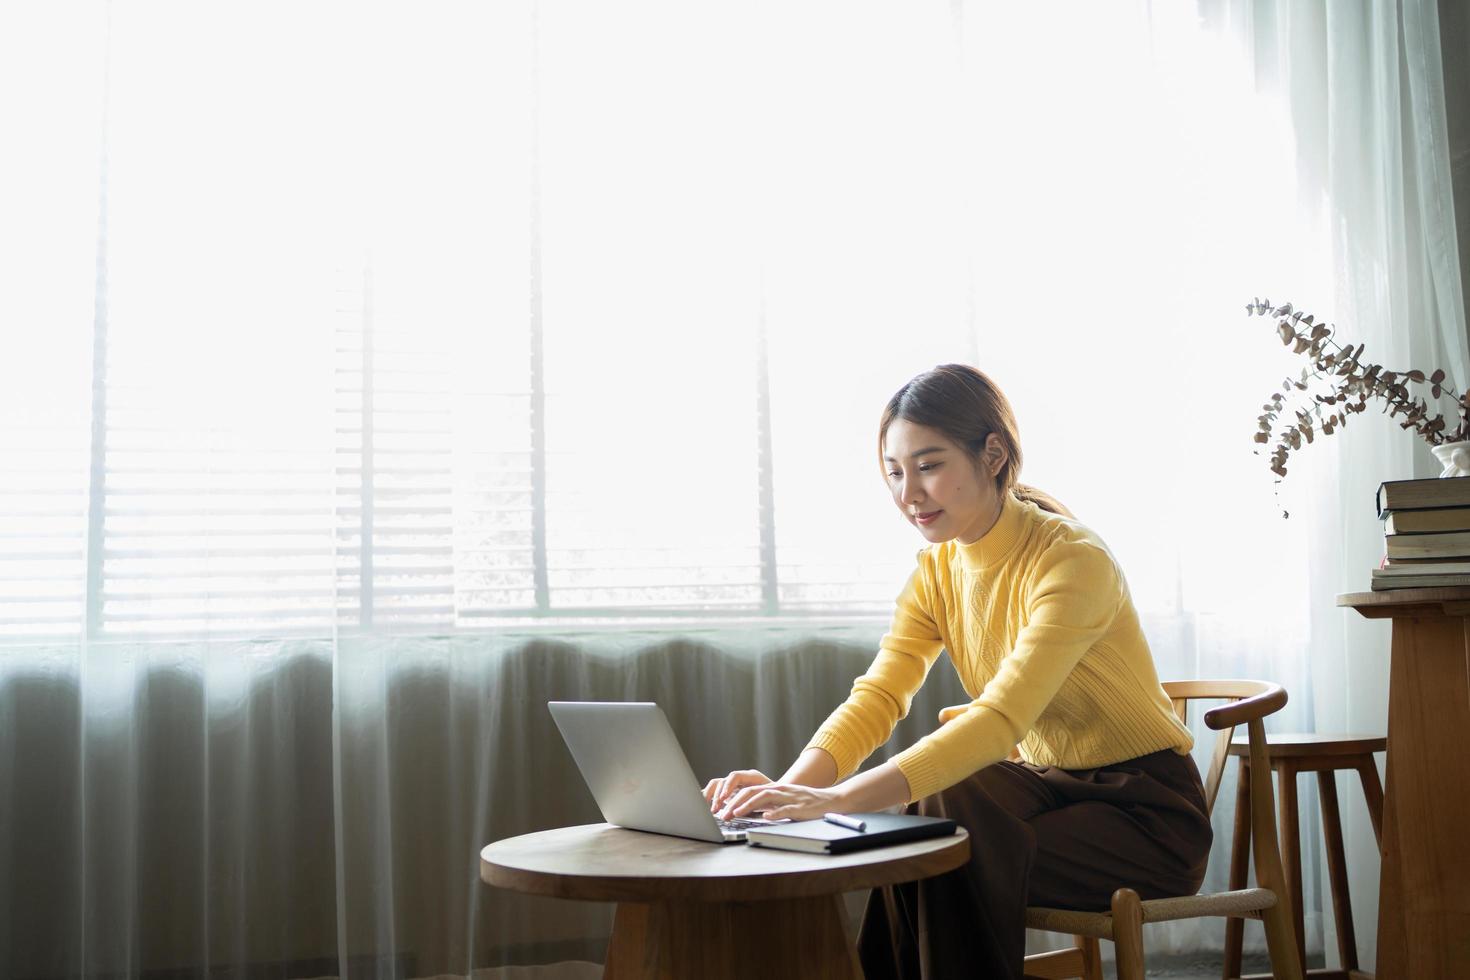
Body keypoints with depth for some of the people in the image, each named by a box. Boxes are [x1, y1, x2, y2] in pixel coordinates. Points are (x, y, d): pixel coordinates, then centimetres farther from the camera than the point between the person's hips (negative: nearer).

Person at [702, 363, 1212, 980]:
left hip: (1145, 813, -6)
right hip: (1047, 785, 6)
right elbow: (877, 697, -11)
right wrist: (791, 787, -32)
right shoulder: (936, 570, -1)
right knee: (925, 818, -24)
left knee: (957, 856, -29)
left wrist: (839, 799, -47)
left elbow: (1002, 718, -36)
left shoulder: (1072, 562, -24)